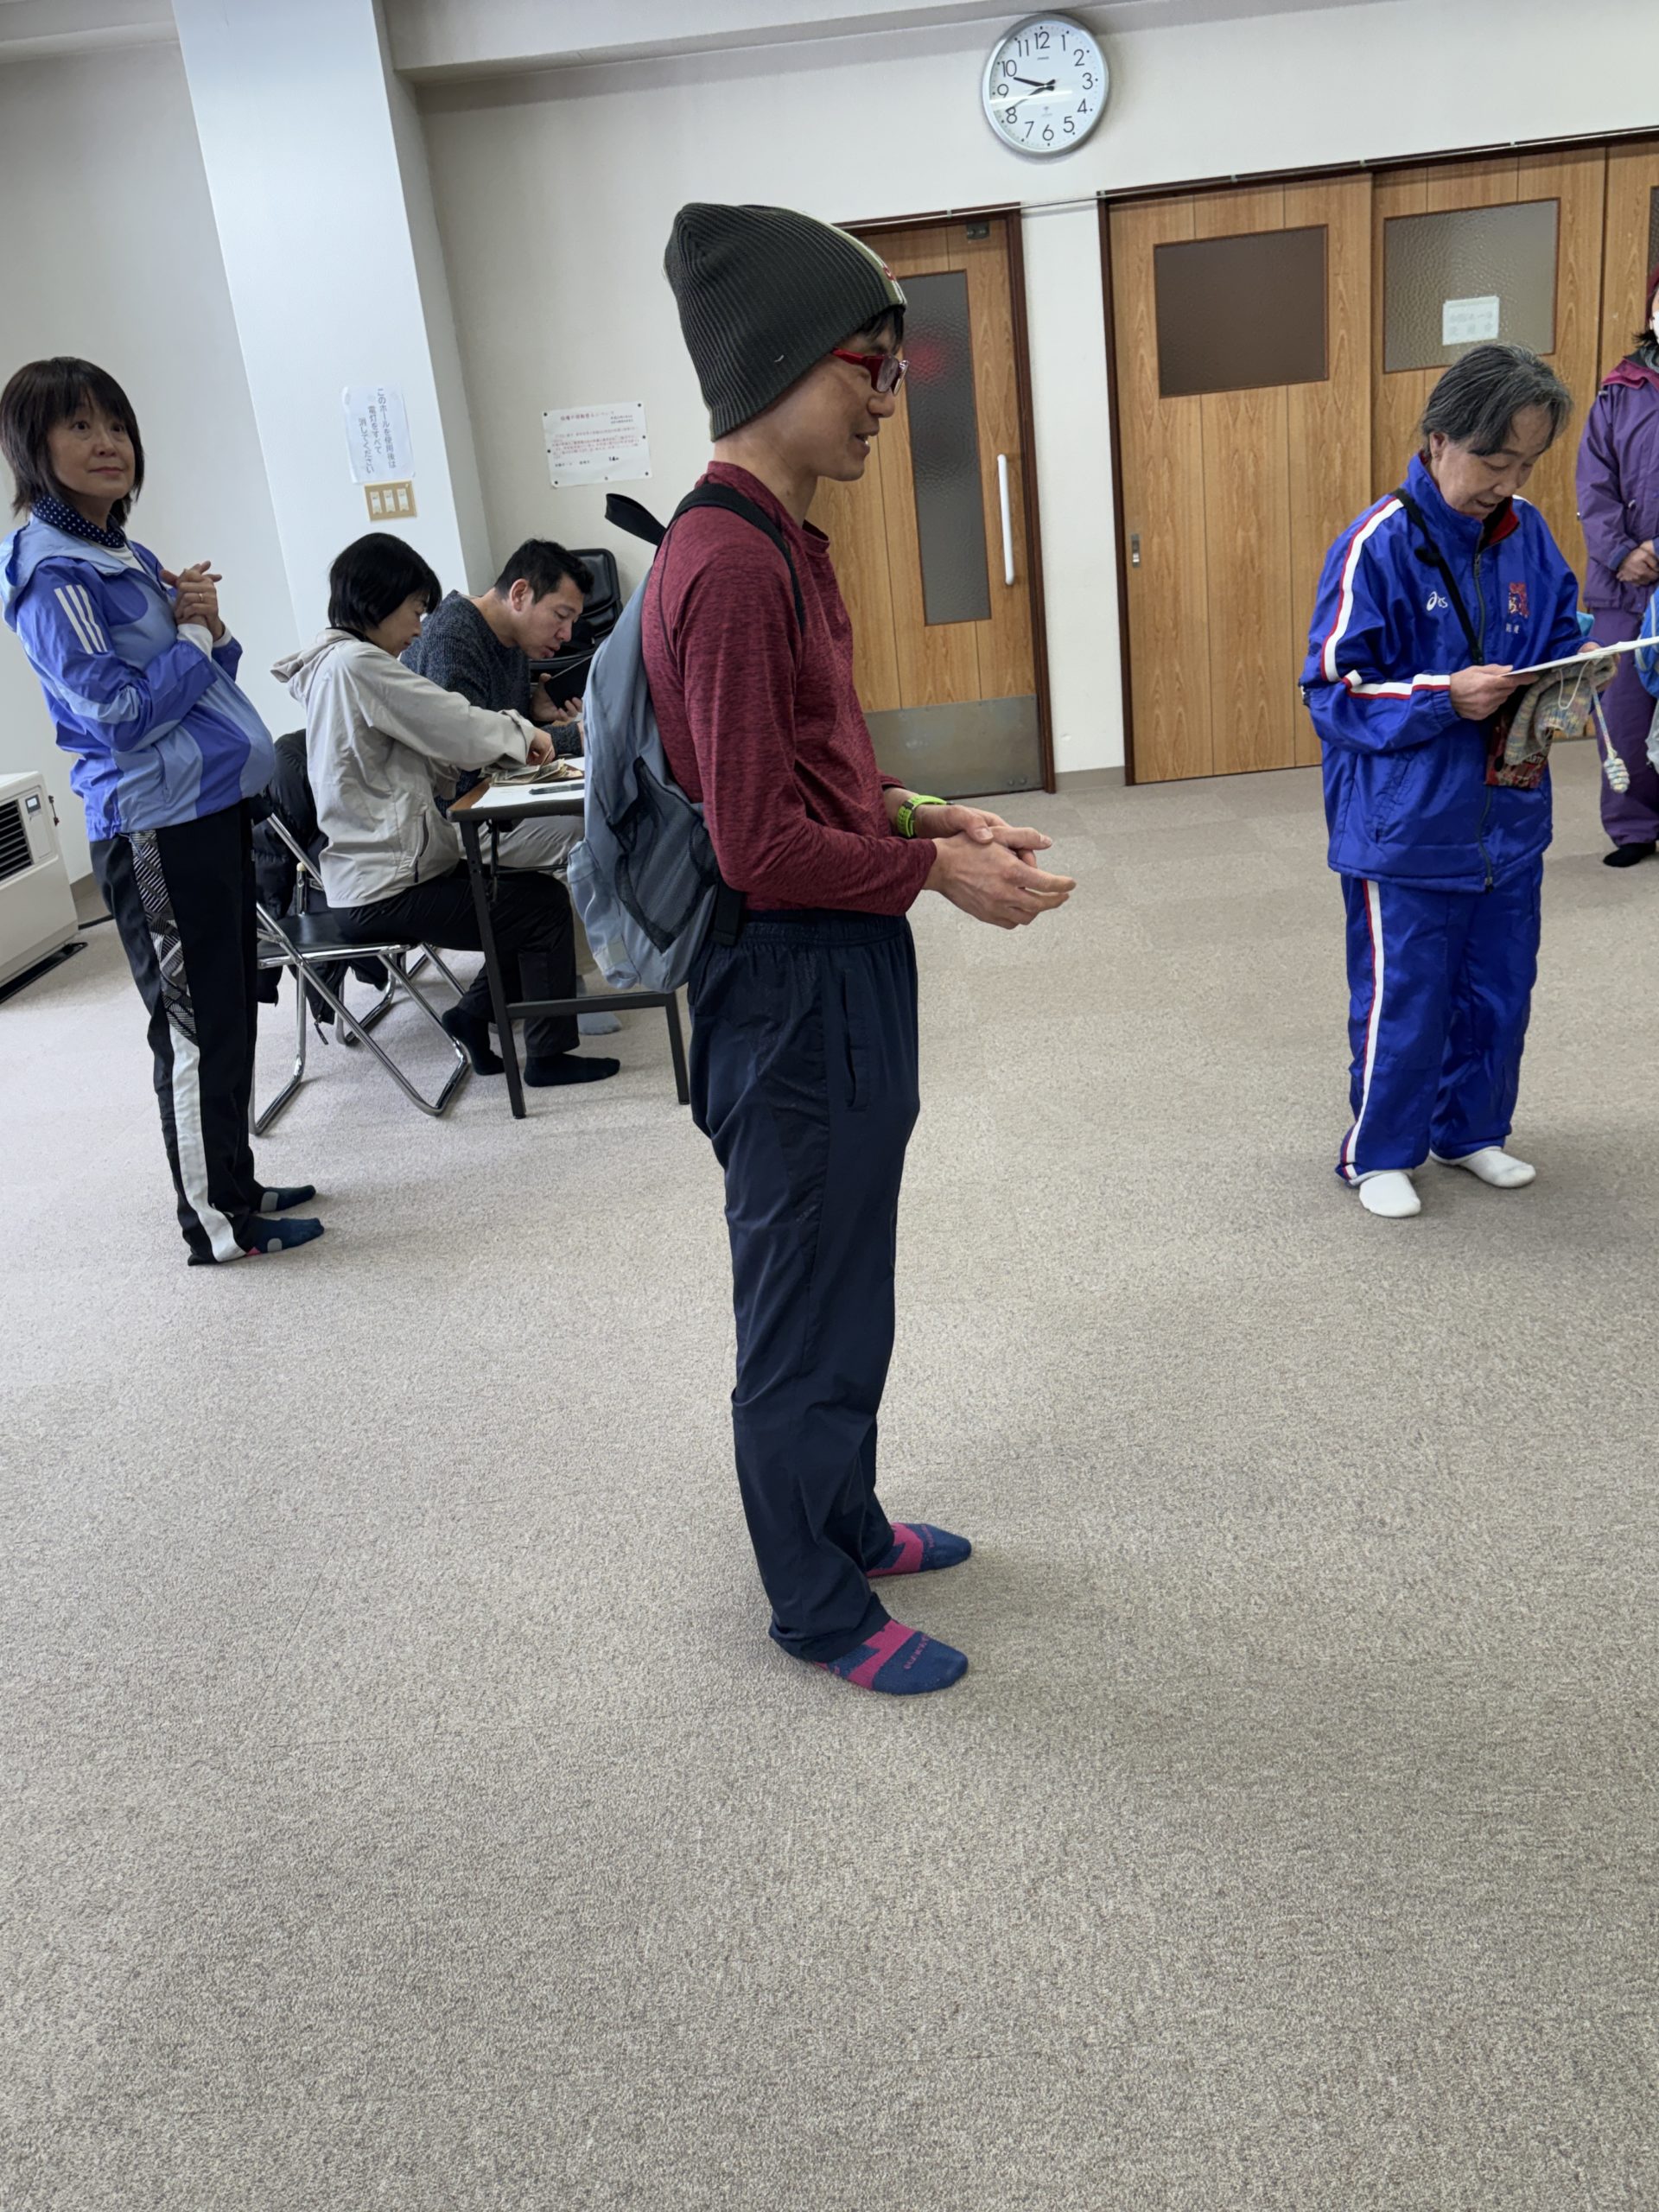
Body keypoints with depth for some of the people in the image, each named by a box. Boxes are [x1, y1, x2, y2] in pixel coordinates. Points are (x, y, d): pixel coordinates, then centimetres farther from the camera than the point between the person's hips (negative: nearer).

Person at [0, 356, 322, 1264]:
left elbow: (203, 678, 18)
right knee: (196, 1025, -3)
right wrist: (195, 635, -7)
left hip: (213, 810, 9)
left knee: (231, 1012, 15)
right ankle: (216, 1223, 8)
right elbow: (117, 708, -18)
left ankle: (232, 1183, 28)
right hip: (155, 829, -9)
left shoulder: (130, 557, 15)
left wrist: (209, 626, -2)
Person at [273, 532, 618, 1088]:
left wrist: (499, 748, 2)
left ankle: (475, 1012, 17)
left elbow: (425, 765, 15)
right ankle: (548, 1055, 7)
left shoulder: (330, 663, 14)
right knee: (547, 904, -2)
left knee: (529, 891, 15)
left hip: (370, 874, 10)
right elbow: (459, 727, -16)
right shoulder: (359, 664, -18)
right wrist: (522, 733, 2)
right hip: (385, 893, -10)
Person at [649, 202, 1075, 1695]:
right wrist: (937, 872, -13)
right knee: (807, 1310, 7)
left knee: (841, 1280, 23)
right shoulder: (730, 565, -22)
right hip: (795, 984, -10)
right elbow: (762, 847, -23)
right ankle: (821, 1607, 27)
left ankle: (847, 1521, 42)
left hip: (844, 970, 10)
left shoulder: (780, 543, 11)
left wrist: (923, 818, 6)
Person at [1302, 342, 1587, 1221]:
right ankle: (1379, 1154, 24)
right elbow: (1334, 693, -14)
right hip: (1406, 829, -6)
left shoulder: (1527, 535, 3)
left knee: (1499, 993, 16)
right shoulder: (1378, 546, -14)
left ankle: (1471, 1130, 37)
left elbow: (1558, 645, 15)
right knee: (1403, 1004, 5)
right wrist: (1447, 697, -24)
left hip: (1508, 823, 6)